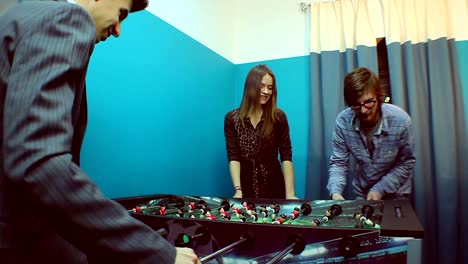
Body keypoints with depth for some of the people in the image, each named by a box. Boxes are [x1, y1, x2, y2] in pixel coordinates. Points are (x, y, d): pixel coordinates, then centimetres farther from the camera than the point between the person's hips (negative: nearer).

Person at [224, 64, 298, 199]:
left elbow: (286, 156, -11)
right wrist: (238, 191, -23)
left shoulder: (278, 117, -6)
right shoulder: (231, 118, -4)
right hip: (246, 187, 0)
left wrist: (290, 194, -20)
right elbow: (233, 157, -10)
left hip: (274, 187, 0)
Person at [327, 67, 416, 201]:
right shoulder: (343, 122, -18)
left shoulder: (401, 120, -19)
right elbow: (338, 162, -10)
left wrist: (380, 189, -15)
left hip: (395, 193, 1)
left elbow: (406, 163, -8)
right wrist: (335, 192, -25)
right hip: (361, 192, 0)